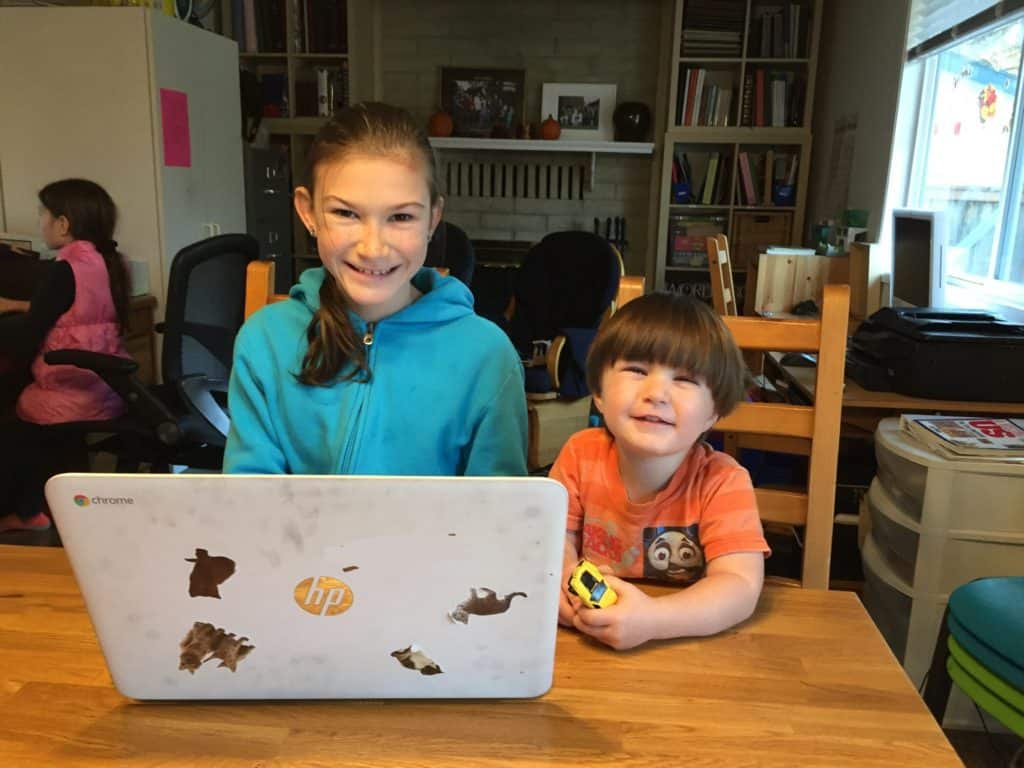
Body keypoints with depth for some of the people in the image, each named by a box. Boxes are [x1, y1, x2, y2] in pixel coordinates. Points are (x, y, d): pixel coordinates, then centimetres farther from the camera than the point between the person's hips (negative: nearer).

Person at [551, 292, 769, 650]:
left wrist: (651, 619, -40)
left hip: (693, 649, -2)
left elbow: (740, 585, -24)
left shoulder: (722, 482, -16)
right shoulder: (580, 455, -8)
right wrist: (564, 577, -24)